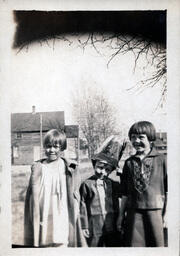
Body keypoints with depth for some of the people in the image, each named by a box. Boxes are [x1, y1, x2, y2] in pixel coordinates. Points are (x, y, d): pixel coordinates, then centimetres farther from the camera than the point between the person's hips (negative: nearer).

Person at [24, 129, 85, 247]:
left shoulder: (70, 169, 2)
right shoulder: (38, 168, 6)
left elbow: (74, 198, 3)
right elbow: (33, 196, 7)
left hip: (62, 219, -1)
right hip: (43, 219, 2)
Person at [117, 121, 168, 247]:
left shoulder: (161, 160, -2)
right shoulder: (129, 162, 9)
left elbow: (168, 189, 0)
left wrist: (166, 212, -3)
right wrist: (121, 214, 14)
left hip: (155, 210, -3)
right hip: (134, 213, 3)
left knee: (157, 244, 4)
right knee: (134, 244, 5)